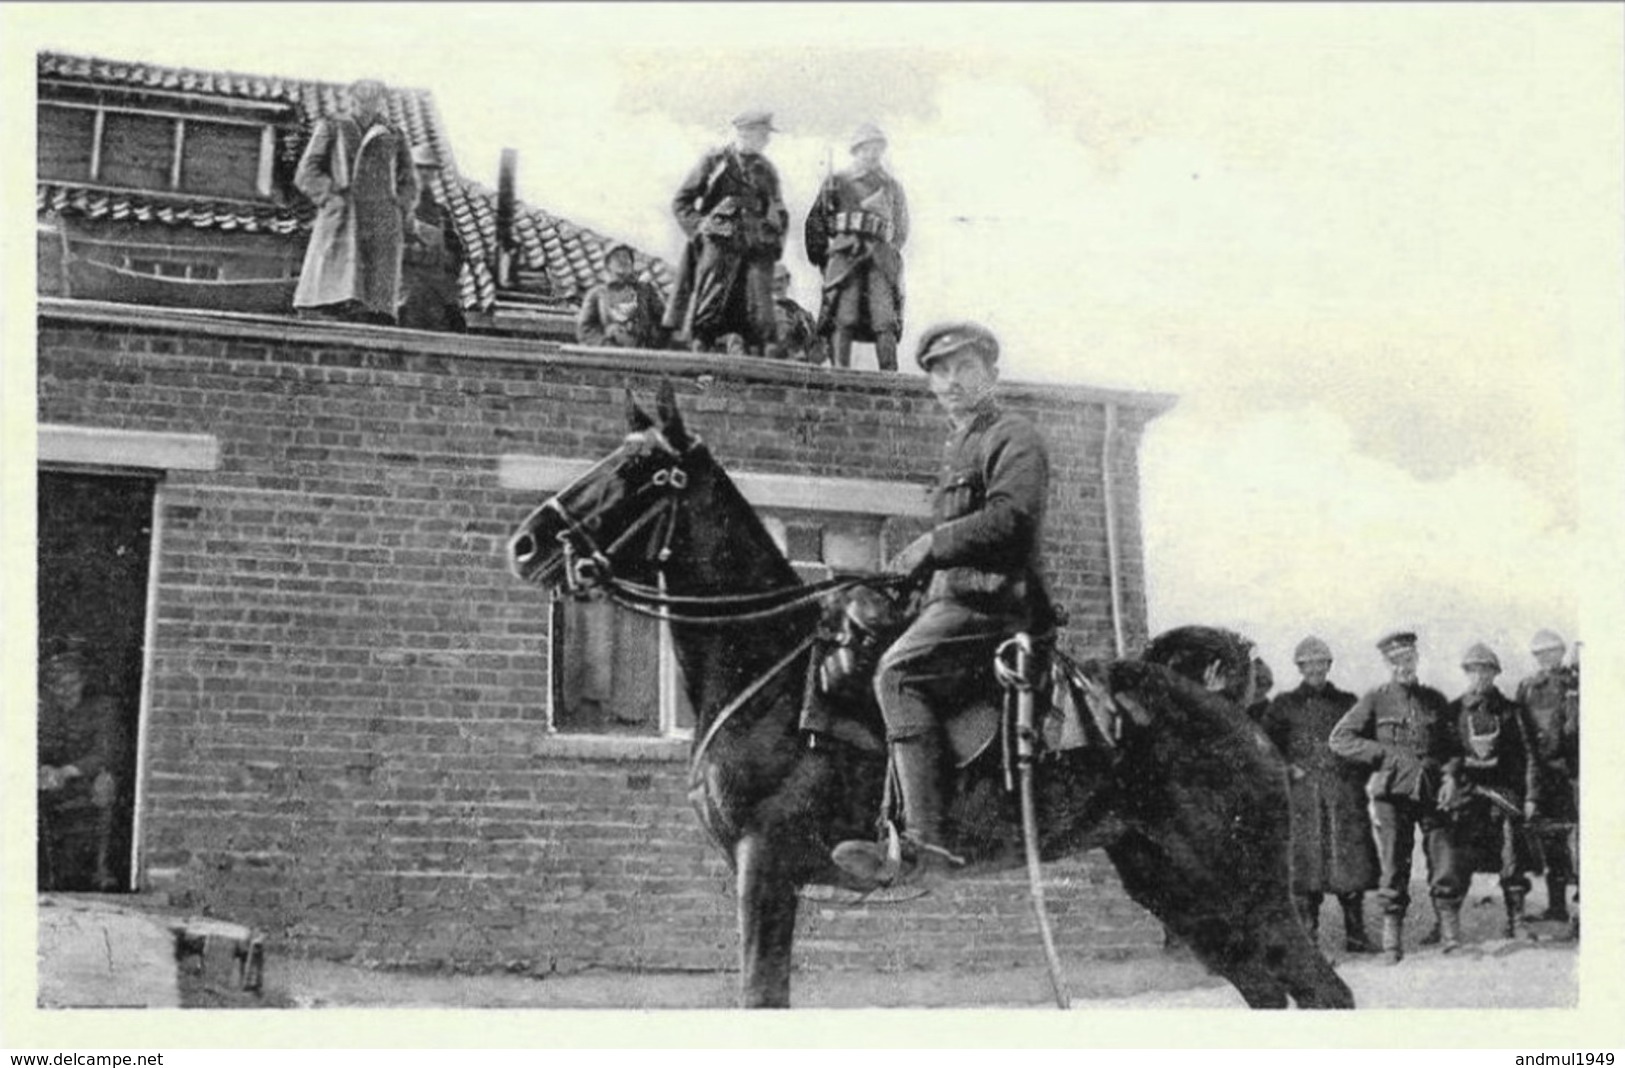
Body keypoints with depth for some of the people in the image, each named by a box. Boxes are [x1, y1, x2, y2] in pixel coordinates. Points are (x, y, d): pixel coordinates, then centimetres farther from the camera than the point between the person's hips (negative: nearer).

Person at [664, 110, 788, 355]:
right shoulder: (715, 161, 7)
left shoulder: (766, 170, 19)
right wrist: (699, 228, -5)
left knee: (759, 322, -7)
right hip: (719, 245, -3)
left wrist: (776, 241, 11)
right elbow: (681, 202, 8)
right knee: (707, 318, -10)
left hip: (757, 251, 3)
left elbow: (780, 214, 28)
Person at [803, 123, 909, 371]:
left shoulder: (891, 186, 21)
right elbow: (815, 222, 13)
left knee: (885, 322, -9)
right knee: (843, 320, -11)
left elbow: (901, 228, 26)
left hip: (881, 259, 2)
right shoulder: (837, 182, 13)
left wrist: (891, 251, 12)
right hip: (845, 255, -2)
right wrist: (822, 255, 6)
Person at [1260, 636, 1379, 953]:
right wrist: (1287, 769, -5)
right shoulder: (1285, 704, 10)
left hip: (1345, 793, 1)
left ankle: (1355, 933, 2)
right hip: (1303, 793, -1)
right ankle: (1307, 933, 3)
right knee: (1306, 859, -3)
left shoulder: (1347, 702, 14)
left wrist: (1359, 775, 6)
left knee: (1352, 859, -4)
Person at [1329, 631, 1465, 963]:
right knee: (1393, 869, 1)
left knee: (1446, 866, -5)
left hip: (1431, 793, 2)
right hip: (1391, 794, -2)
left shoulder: (1435, 700, 12)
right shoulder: (1376, 700, 3)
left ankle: (1452, 934, 6)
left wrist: (1450, 774, -1)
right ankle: (1392, 941, 9)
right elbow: (1339, 739, -1)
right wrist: (1386, 755, -8)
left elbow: (1453, 745, 18)